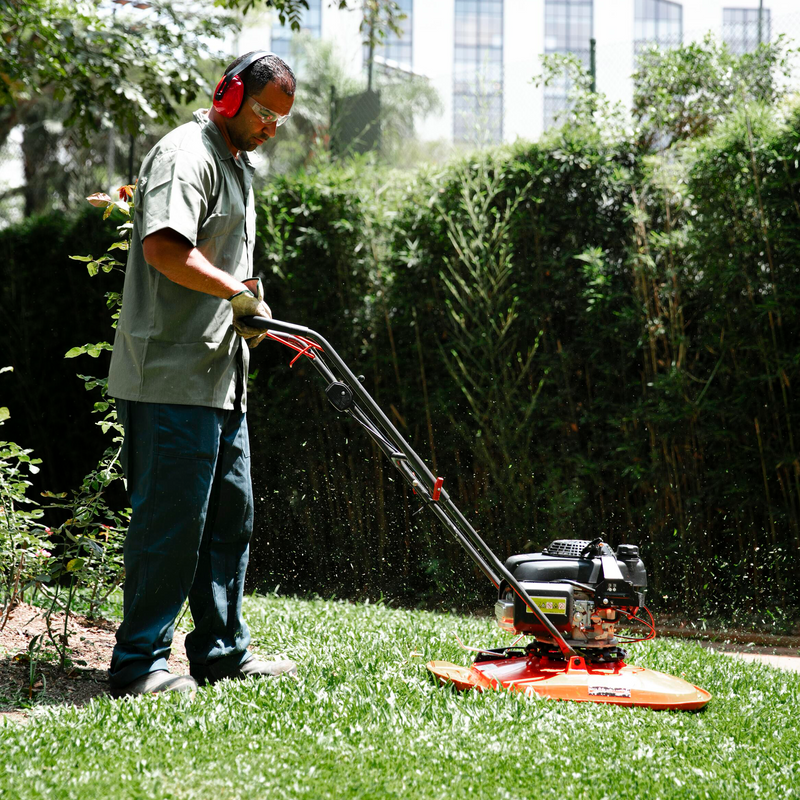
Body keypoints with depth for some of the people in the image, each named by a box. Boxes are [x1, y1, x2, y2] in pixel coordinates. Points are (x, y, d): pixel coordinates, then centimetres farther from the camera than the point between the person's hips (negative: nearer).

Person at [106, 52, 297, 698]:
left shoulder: (237, 165, 22)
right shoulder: (187, 155, -12)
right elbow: (163, 247, -27)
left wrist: (247, 308, 19)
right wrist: (237, 291, -25)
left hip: (219, 378, 10)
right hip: (171, 379, -10)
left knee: (230, 514, 13)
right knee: (169, 519, -8)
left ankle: (223, 651, 22)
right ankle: (138, 664, -1)